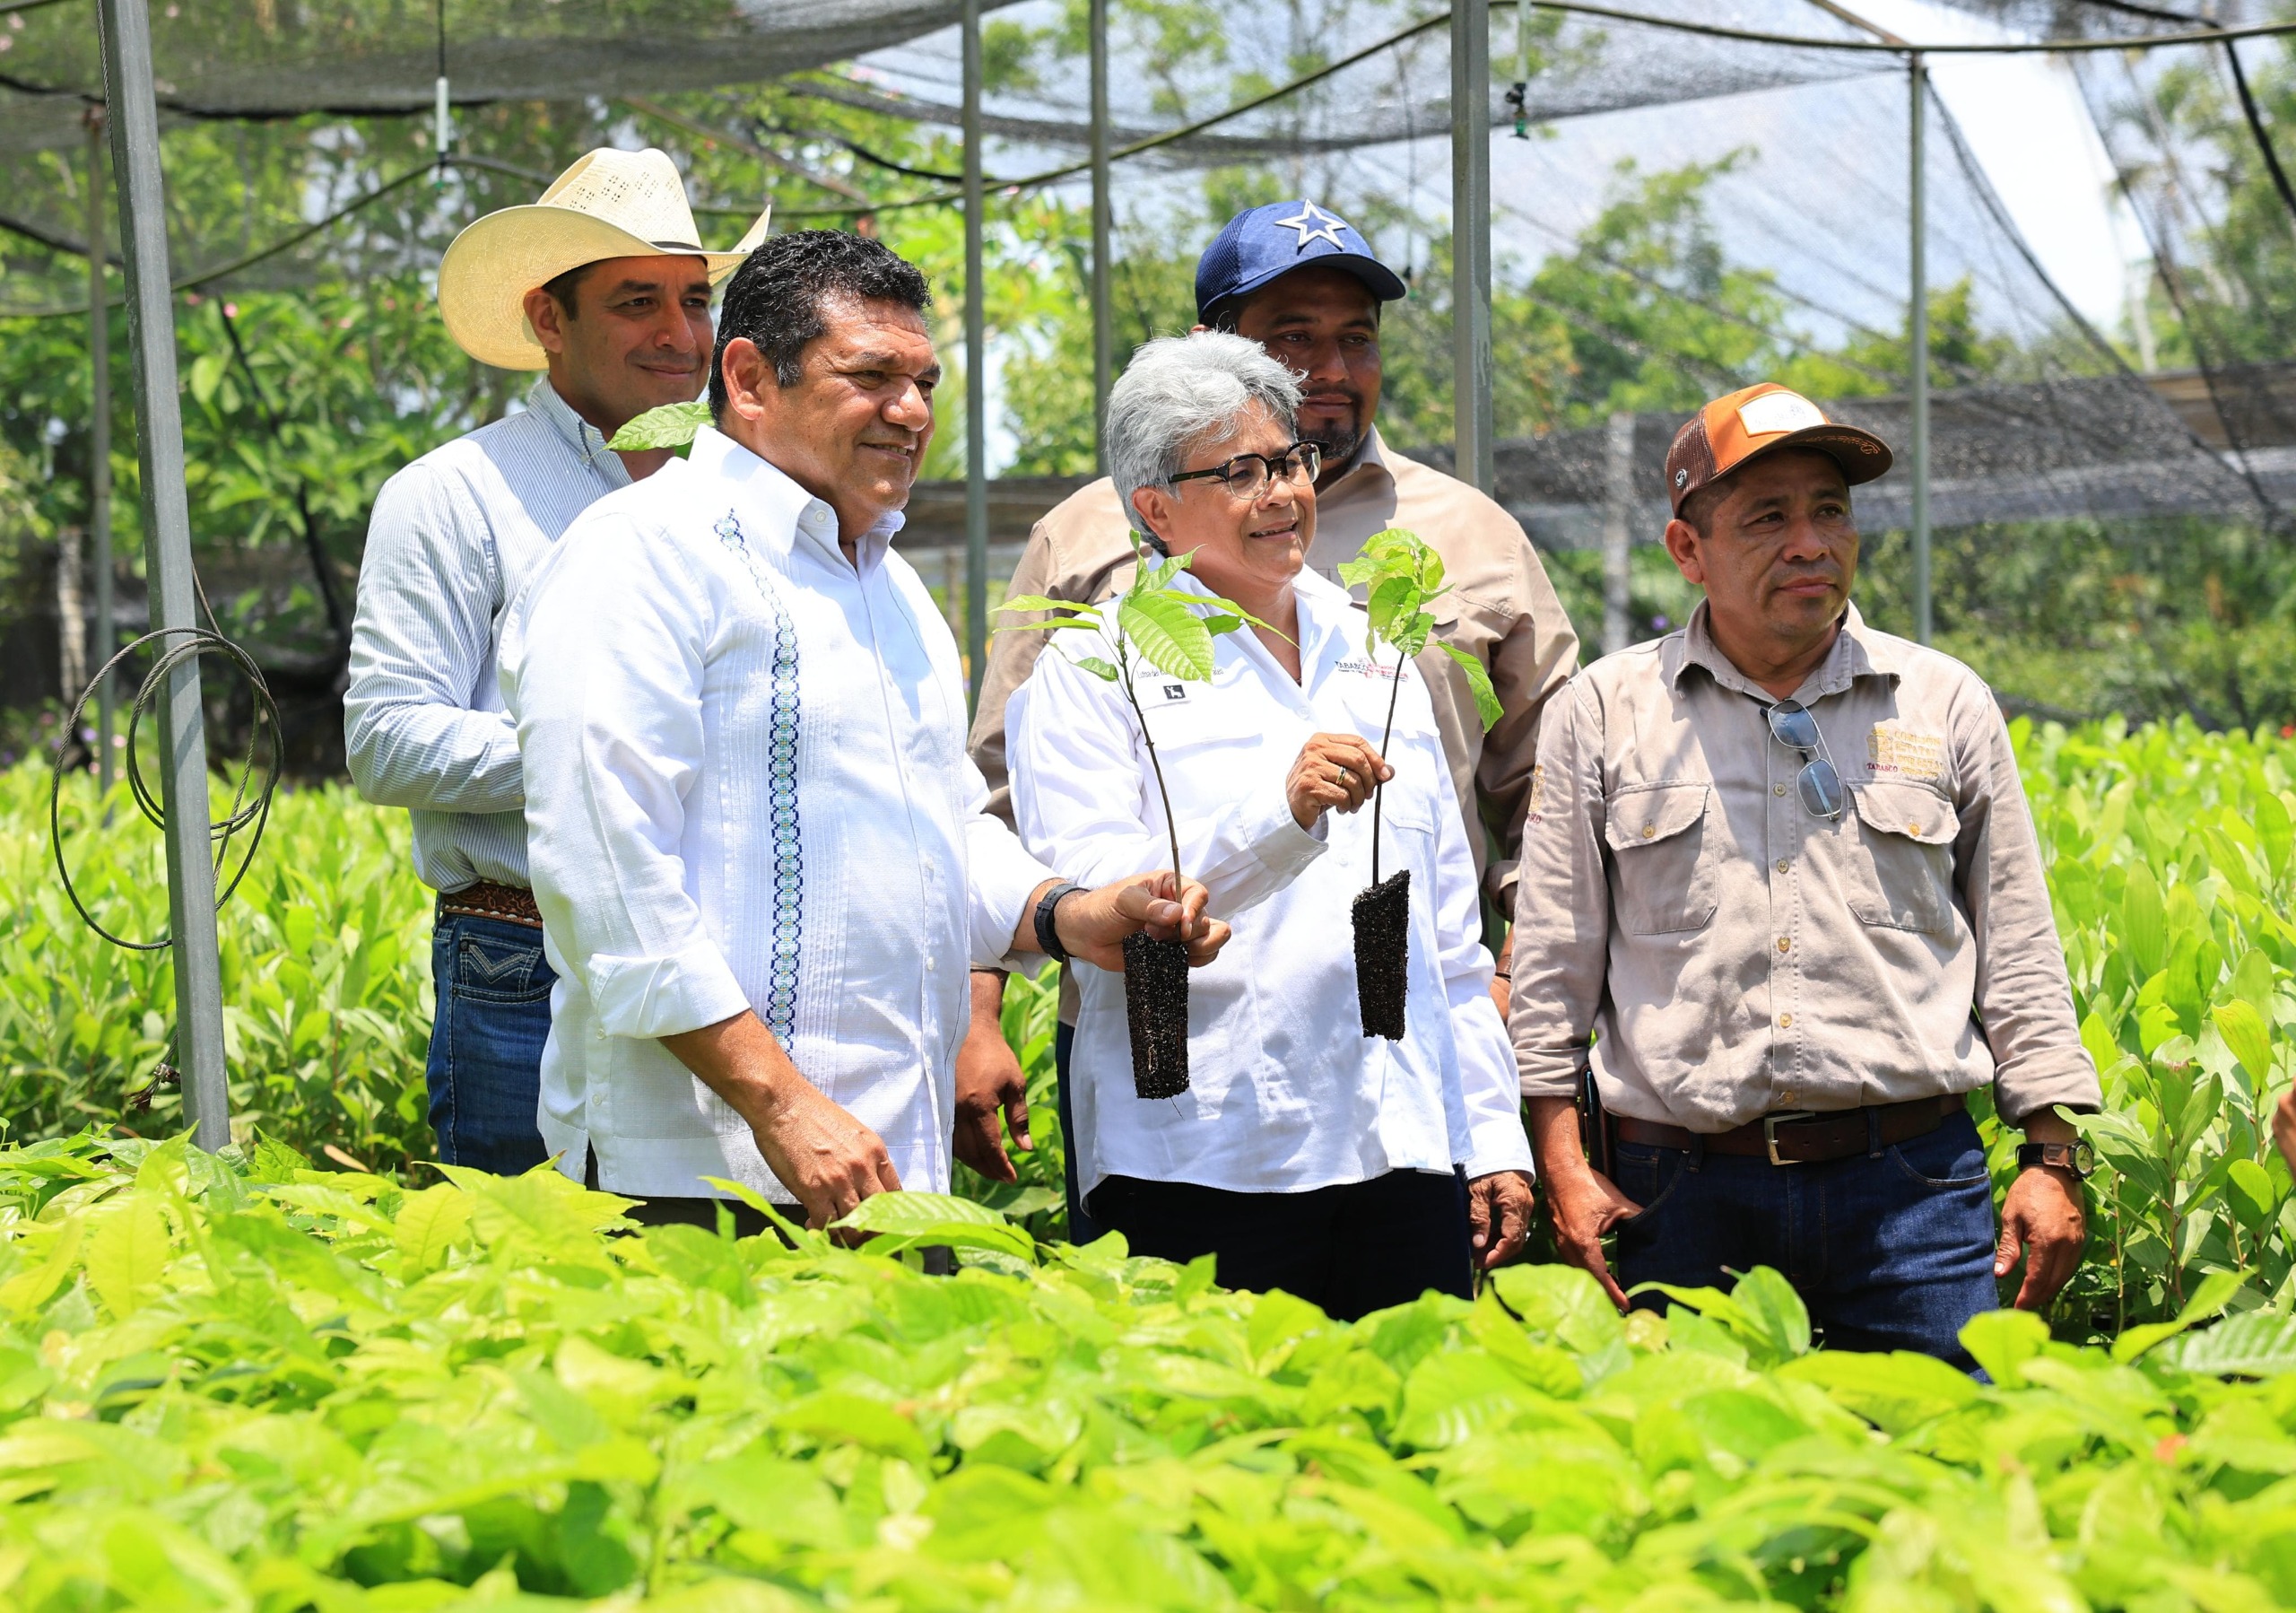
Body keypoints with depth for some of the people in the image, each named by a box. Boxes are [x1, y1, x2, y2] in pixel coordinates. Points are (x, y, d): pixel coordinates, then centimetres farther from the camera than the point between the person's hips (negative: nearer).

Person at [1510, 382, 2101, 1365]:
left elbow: (2016, 951, 12)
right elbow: (1551, 963, 7)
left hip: (1911, 1186, 1)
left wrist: (2051, 1157, 6)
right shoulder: (1603, 714, 6)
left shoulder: (1947, 704, 10)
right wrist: (1562, 1164, 1)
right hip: (1683, 1199, -1)